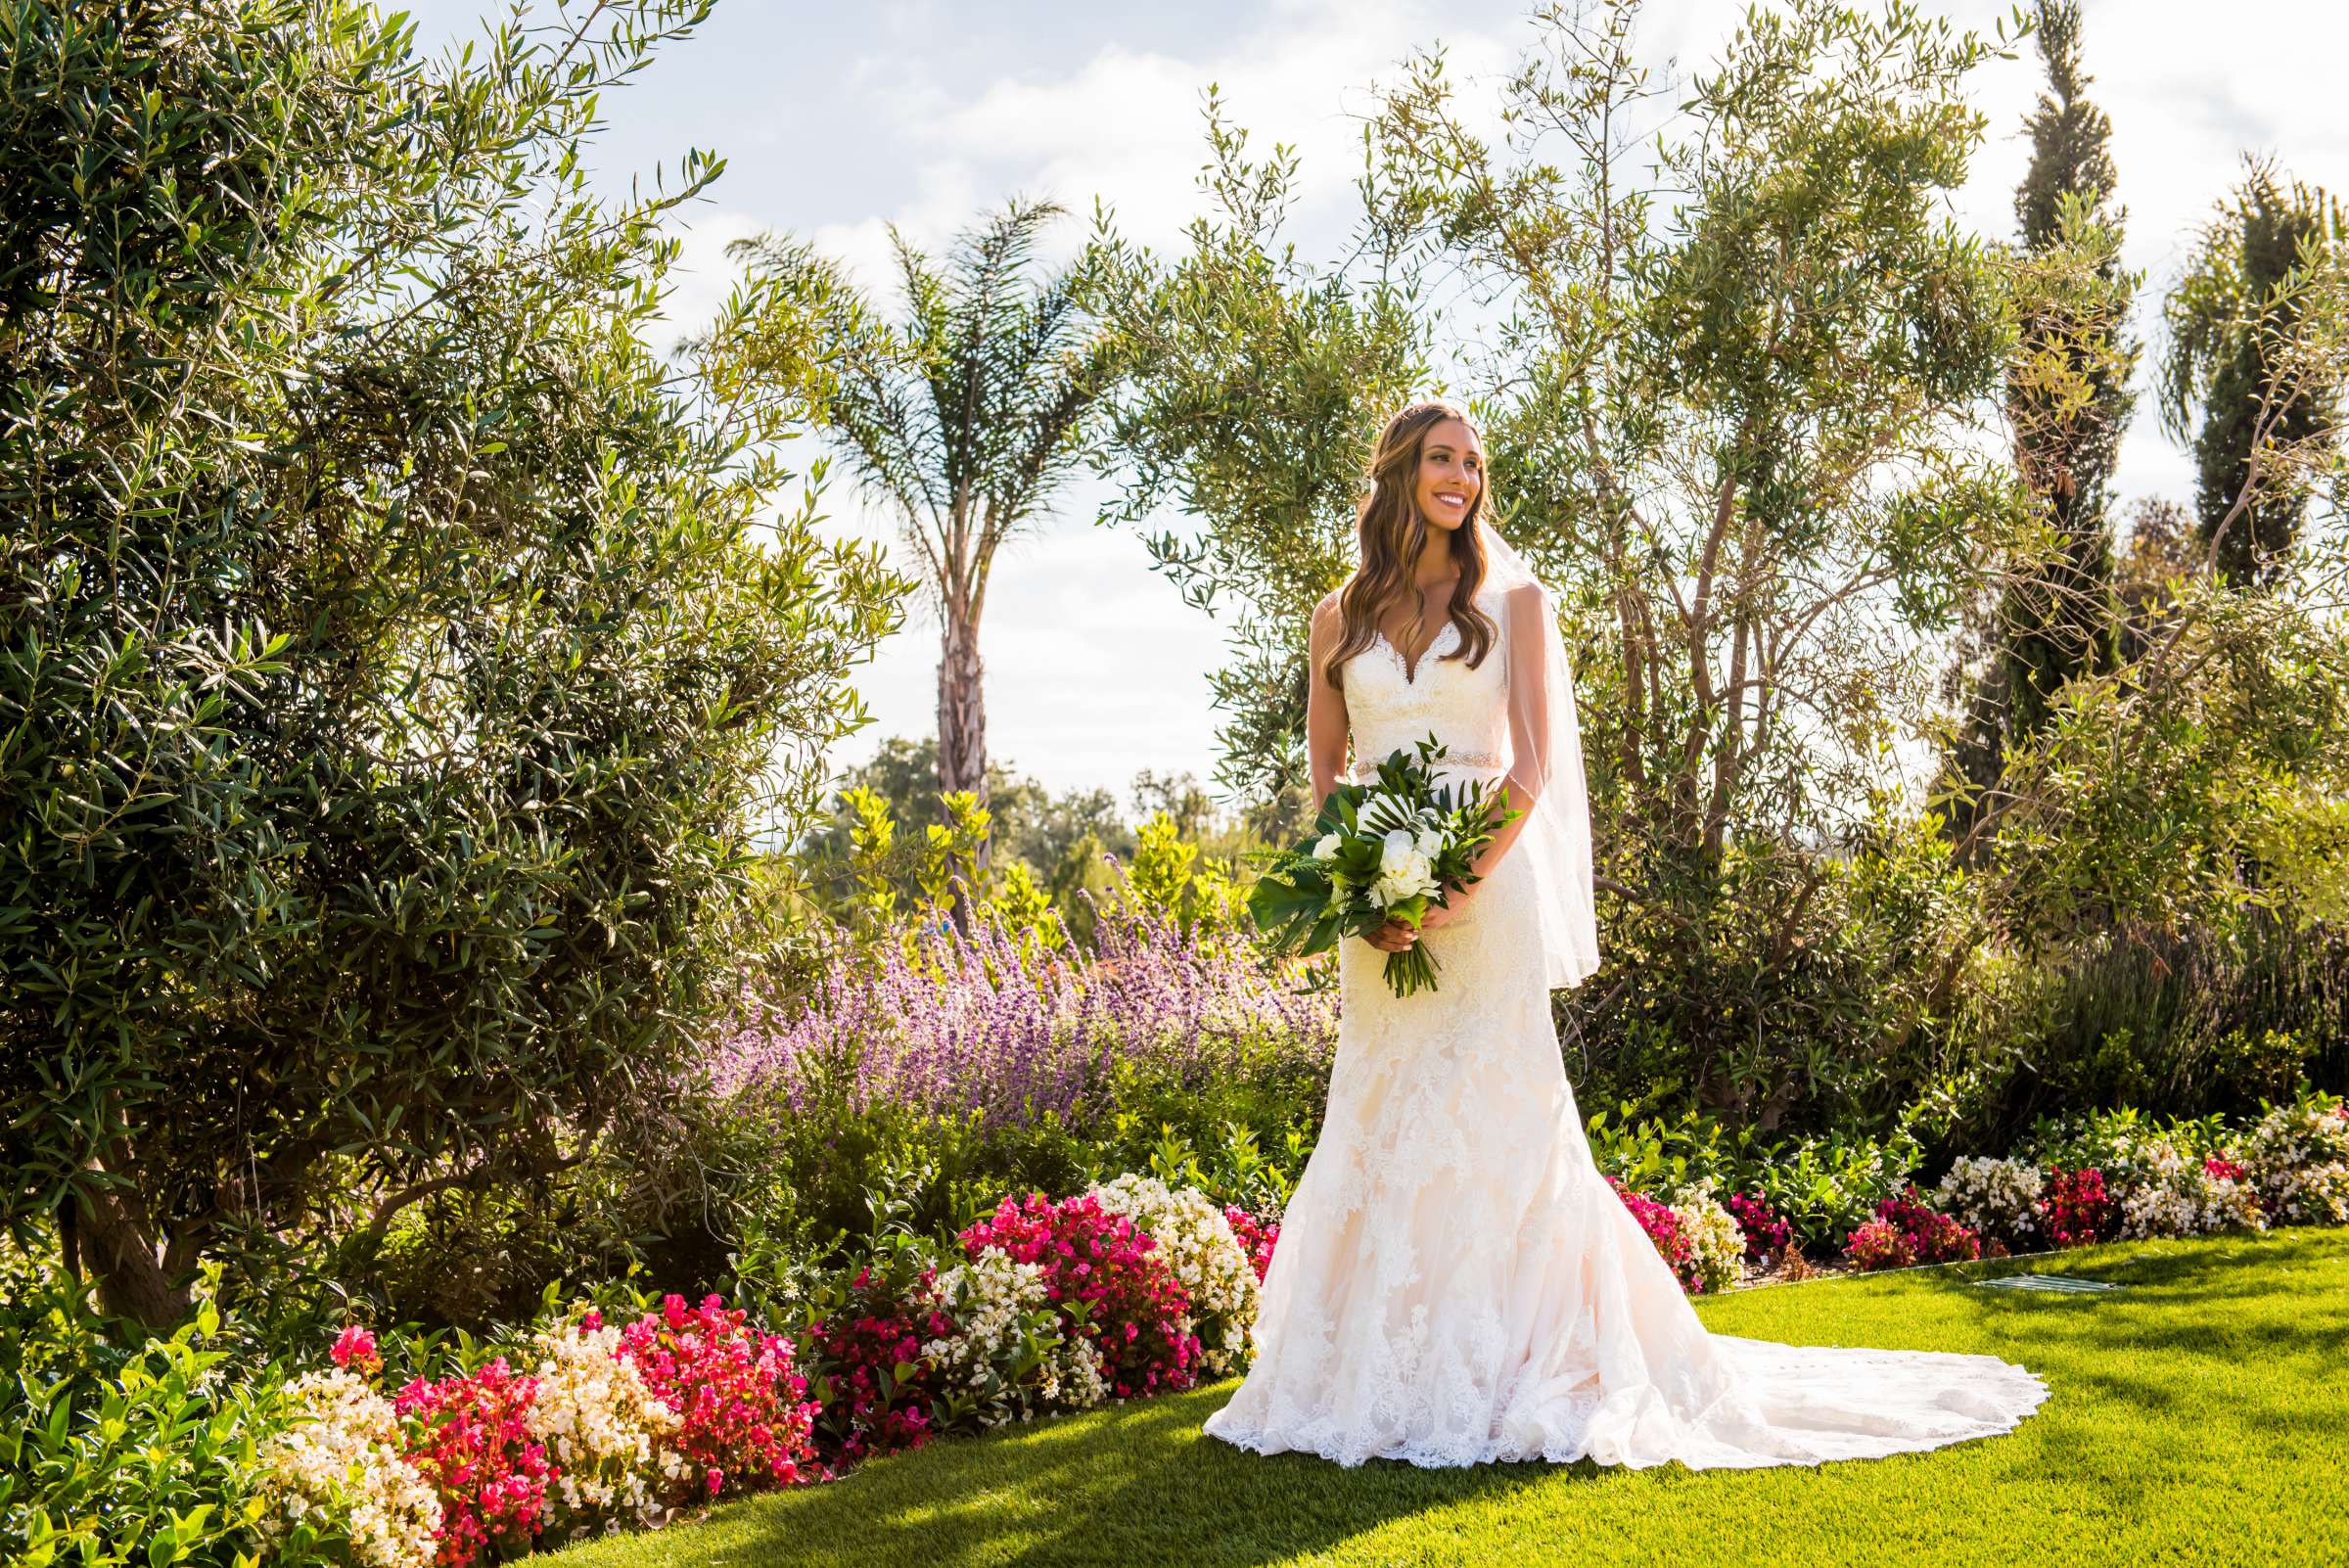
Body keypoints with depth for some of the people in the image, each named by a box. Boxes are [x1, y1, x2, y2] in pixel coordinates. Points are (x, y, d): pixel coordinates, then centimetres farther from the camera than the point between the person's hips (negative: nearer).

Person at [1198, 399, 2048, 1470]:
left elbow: (1532, 764, -3)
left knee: (1493, 1117, -4)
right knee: (1380, 1124, 4)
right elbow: (1322, 764, 13)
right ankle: (1387, 1373, 11)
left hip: (1488, 888, -3)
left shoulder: (1512, 600, 5)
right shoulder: (1341, 616, 12)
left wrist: (1462, 883, -16)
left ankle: (1500, 1372, 3)